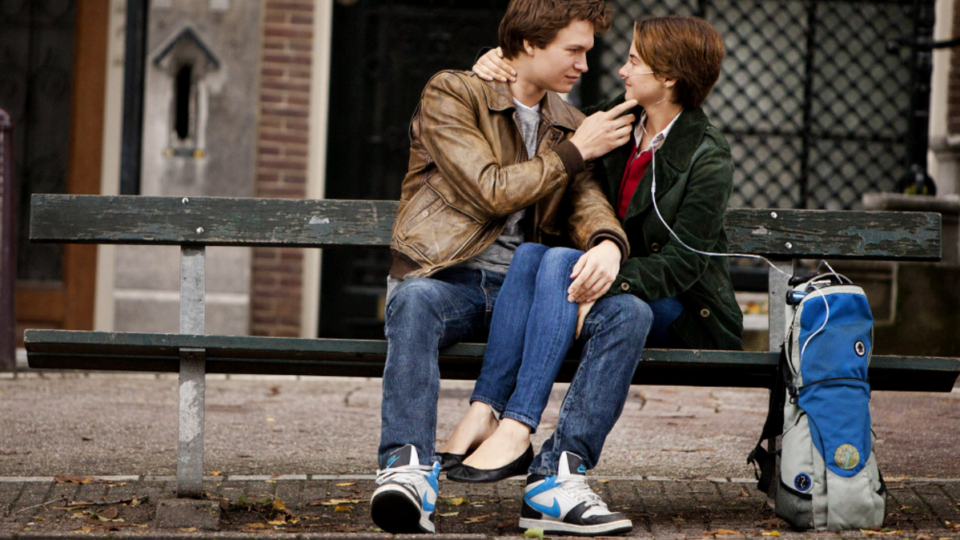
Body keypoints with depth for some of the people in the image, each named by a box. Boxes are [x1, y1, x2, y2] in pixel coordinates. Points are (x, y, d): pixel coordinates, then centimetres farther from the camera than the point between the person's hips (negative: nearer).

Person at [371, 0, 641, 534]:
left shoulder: (569, 125, 21)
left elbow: (589, 203, 7)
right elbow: (492, 192, -8)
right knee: (415, 302, -41)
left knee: (628, 313, -25)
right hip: (449, 278, -4)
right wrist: (572, 151, 0)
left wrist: (607, 244, -17)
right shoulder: (451, 94, 3)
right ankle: (409, 470, -52)